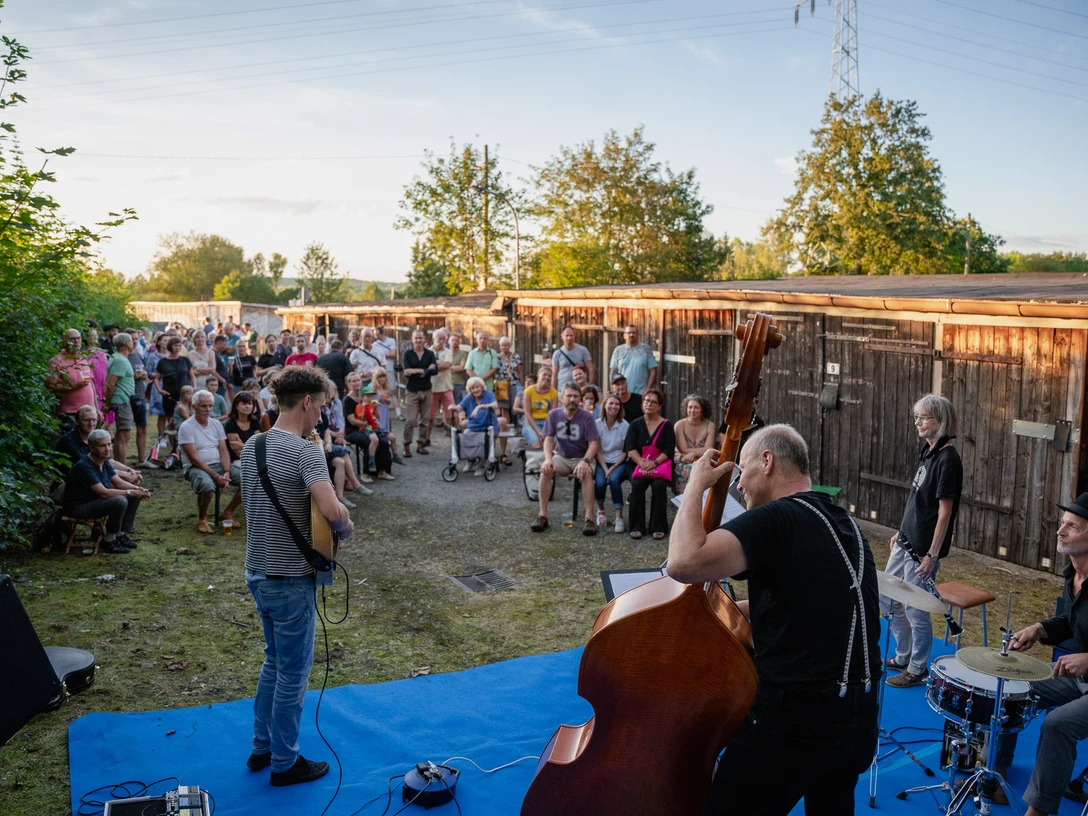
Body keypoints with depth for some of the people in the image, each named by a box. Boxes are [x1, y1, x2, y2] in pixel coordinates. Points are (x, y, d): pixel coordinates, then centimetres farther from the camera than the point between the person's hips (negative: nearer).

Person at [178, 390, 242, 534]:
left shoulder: (216, 424, 9)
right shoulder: (186, 427, -10)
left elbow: (223, 451, 5)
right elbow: (194, 458, -16)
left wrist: (226, 472, -14)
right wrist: (216, 476, -21)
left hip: (218, 465, 6)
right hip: (196, 468, -6)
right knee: (207, 485, -39)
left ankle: (228, 513, 5)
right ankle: (202, 519, -10)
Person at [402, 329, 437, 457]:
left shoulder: (430, 354, 4)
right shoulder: (408, 354, 0)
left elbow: (435, 370, -11)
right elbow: (407, 373, -11)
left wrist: (416, 371, -17)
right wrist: (425, 371, -12)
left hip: (426, 391, 2)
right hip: (412, 391, -2)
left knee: (424, 420, 6)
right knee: (411, 420, -7)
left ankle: (421, 444, 16)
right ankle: (407, 445, 4)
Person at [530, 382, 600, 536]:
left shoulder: (586, 417, -11)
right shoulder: (553, 415, -4)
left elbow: (594, 443, -14)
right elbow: (548, 439, -4)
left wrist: (585, 461, -31)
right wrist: (548, 459, -23)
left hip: (582, 458, -2)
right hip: (561, 457, 2)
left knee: (586, 473, -35)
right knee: (545, 470, -27)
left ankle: (589, 518, -34)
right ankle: (543, 516, -22)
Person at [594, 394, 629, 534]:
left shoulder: (624, 425, -4)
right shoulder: (597, 424, -2)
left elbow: (625, 451, -3)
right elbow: (597, 450, -1)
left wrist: (613, 468, -13)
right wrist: (605, 469, -13)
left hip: (619, 462, -1)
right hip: (602, 462, 1)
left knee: (614, 479, -32)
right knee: (600, 482, -27)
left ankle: (619, 517, -23)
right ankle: (601, 510, 4)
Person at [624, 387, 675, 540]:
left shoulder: (666, 425, 7)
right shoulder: (635, 424, 10)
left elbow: (669, 450, -3)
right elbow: (630, 448, -1)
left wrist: (654, 463, -19)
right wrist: (642, 463, -19)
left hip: (660, 463, -1)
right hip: (639, 464, 1)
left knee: (659, 485, -30)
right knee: (637, 485, -28)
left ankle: (659, 527, -20)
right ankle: (637, 526, -19)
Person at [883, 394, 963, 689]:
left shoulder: (947, 459, -18)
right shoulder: (928, 452, 8)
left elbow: (944, 512, -19)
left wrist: (933, 555, -19)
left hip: (923, 549, -9)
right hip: (905, 542, 9)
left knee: (915, 610, 3)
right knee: (888, 599, 18)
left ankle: (917, 669, 21)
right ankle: (903, 657, 34)